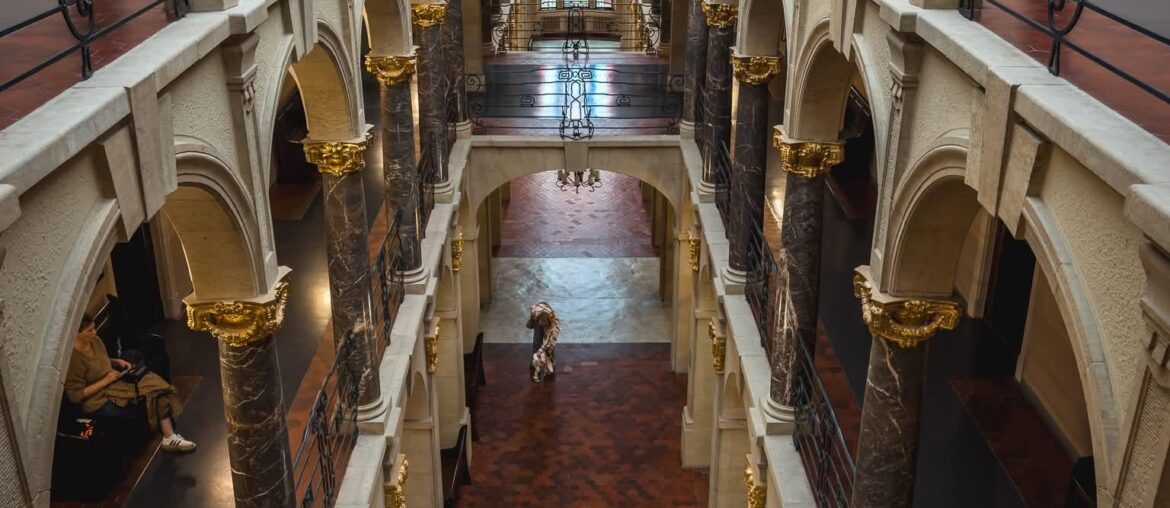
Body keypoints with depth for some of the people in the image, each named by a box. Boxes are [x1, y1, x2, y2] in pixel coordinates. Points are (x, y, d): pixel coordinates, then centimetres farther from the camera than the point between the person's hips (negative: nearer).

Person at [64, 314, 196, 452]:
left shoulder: (94, 340, 0)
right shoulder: (72, 357, -23)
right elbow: (75, 395, -21)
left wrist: (118, 362, 1)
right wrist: (105, 381, -21)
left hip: (113, 382, 8)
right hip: (98, 402, -8)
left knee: (155, 384, -12)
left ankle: (170, 437, -15)